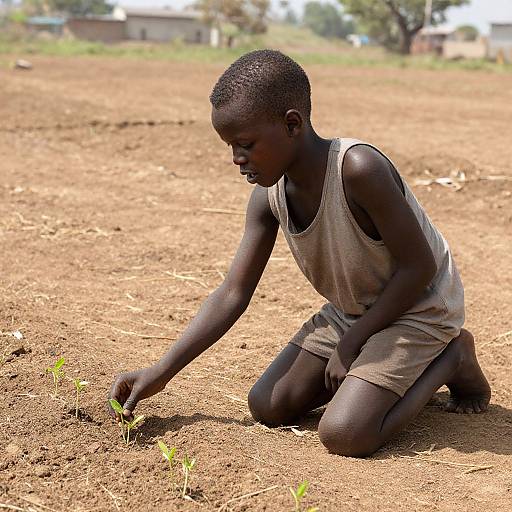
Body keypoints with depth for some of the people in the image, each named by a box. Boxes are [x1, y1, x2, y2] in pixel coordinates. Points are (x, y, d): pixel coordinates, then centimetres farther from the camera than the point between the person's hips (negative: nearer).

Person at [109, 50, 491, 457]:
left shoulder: (359, 170, -33)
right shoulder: (268, 197, -10)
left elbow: (419, 268, -25)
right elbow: (232, 296, -6)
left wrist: (350, 343, -19)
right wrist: (160, 373, -12)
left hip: (419, 307, -7)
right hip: (351, 311, 7)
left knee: (343, 435, -22)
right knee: (268, 407, 2)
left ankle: (450, 360, 3)